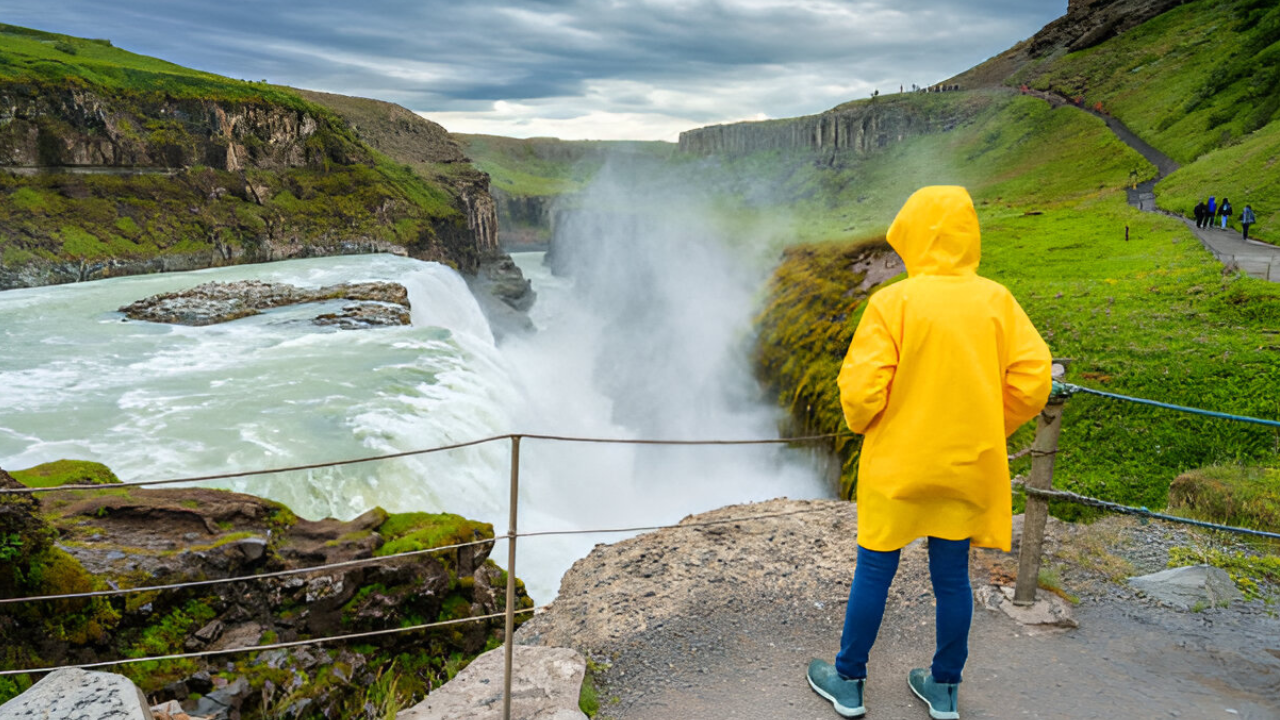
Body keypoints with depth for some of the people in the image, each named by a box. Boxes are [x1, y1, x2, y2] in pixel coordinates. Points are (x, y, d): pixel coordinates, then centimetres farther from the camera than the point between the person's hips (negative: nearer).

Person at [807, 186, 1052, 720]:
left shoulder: (892, 302, -15)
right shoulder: (997, 300, -3)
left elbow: (861, 390, -18)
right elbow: (1033, 379, -5)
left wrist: (863, 426, 4)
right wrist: (985, 431, 9)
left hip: (896, 468, -3)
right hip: (968, 468, 4)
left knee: (873, 573, 10)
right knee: (952, 576, 16)